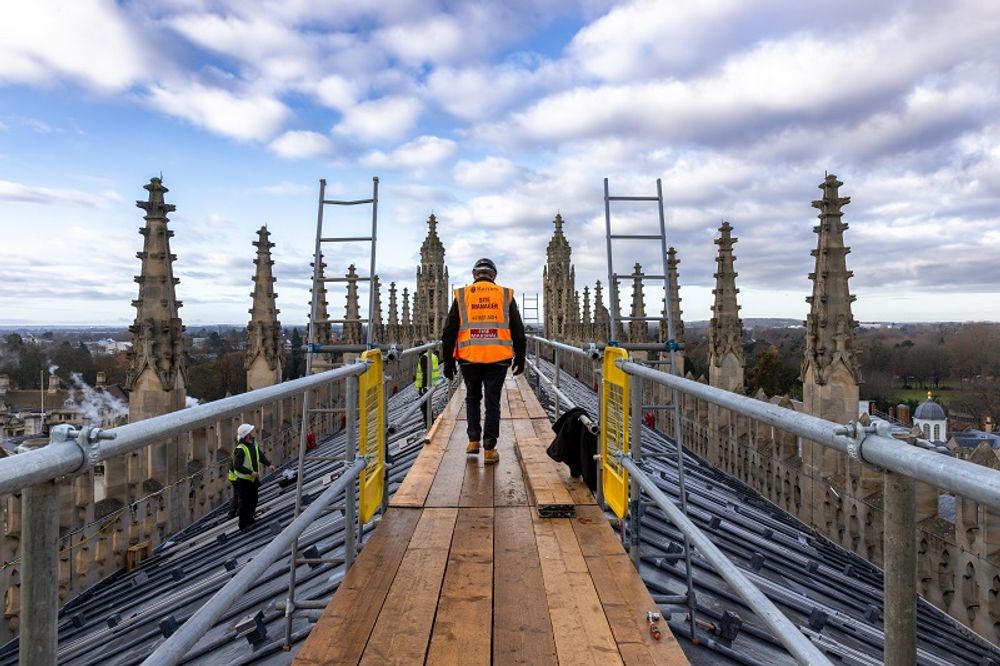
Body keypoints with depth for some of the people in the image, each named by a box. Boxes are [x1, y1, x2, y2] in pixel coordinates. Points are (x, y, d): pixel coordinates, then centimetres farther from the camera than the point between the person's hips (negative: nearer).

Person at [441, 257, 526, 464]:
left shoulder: (462, 295, 7)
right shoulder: (506, 295, 8)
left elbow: (449, 332, 7)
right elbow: (518, 331, 10)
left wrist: (448, 361, 12)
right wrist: (520, 358, 18)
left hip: (469, 357, 1)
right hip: (498, 358, 0)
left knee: (473, 397, 21)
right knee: (492, 402, 6)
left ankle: (474, 440, 19)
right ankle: (489, 449, 7)